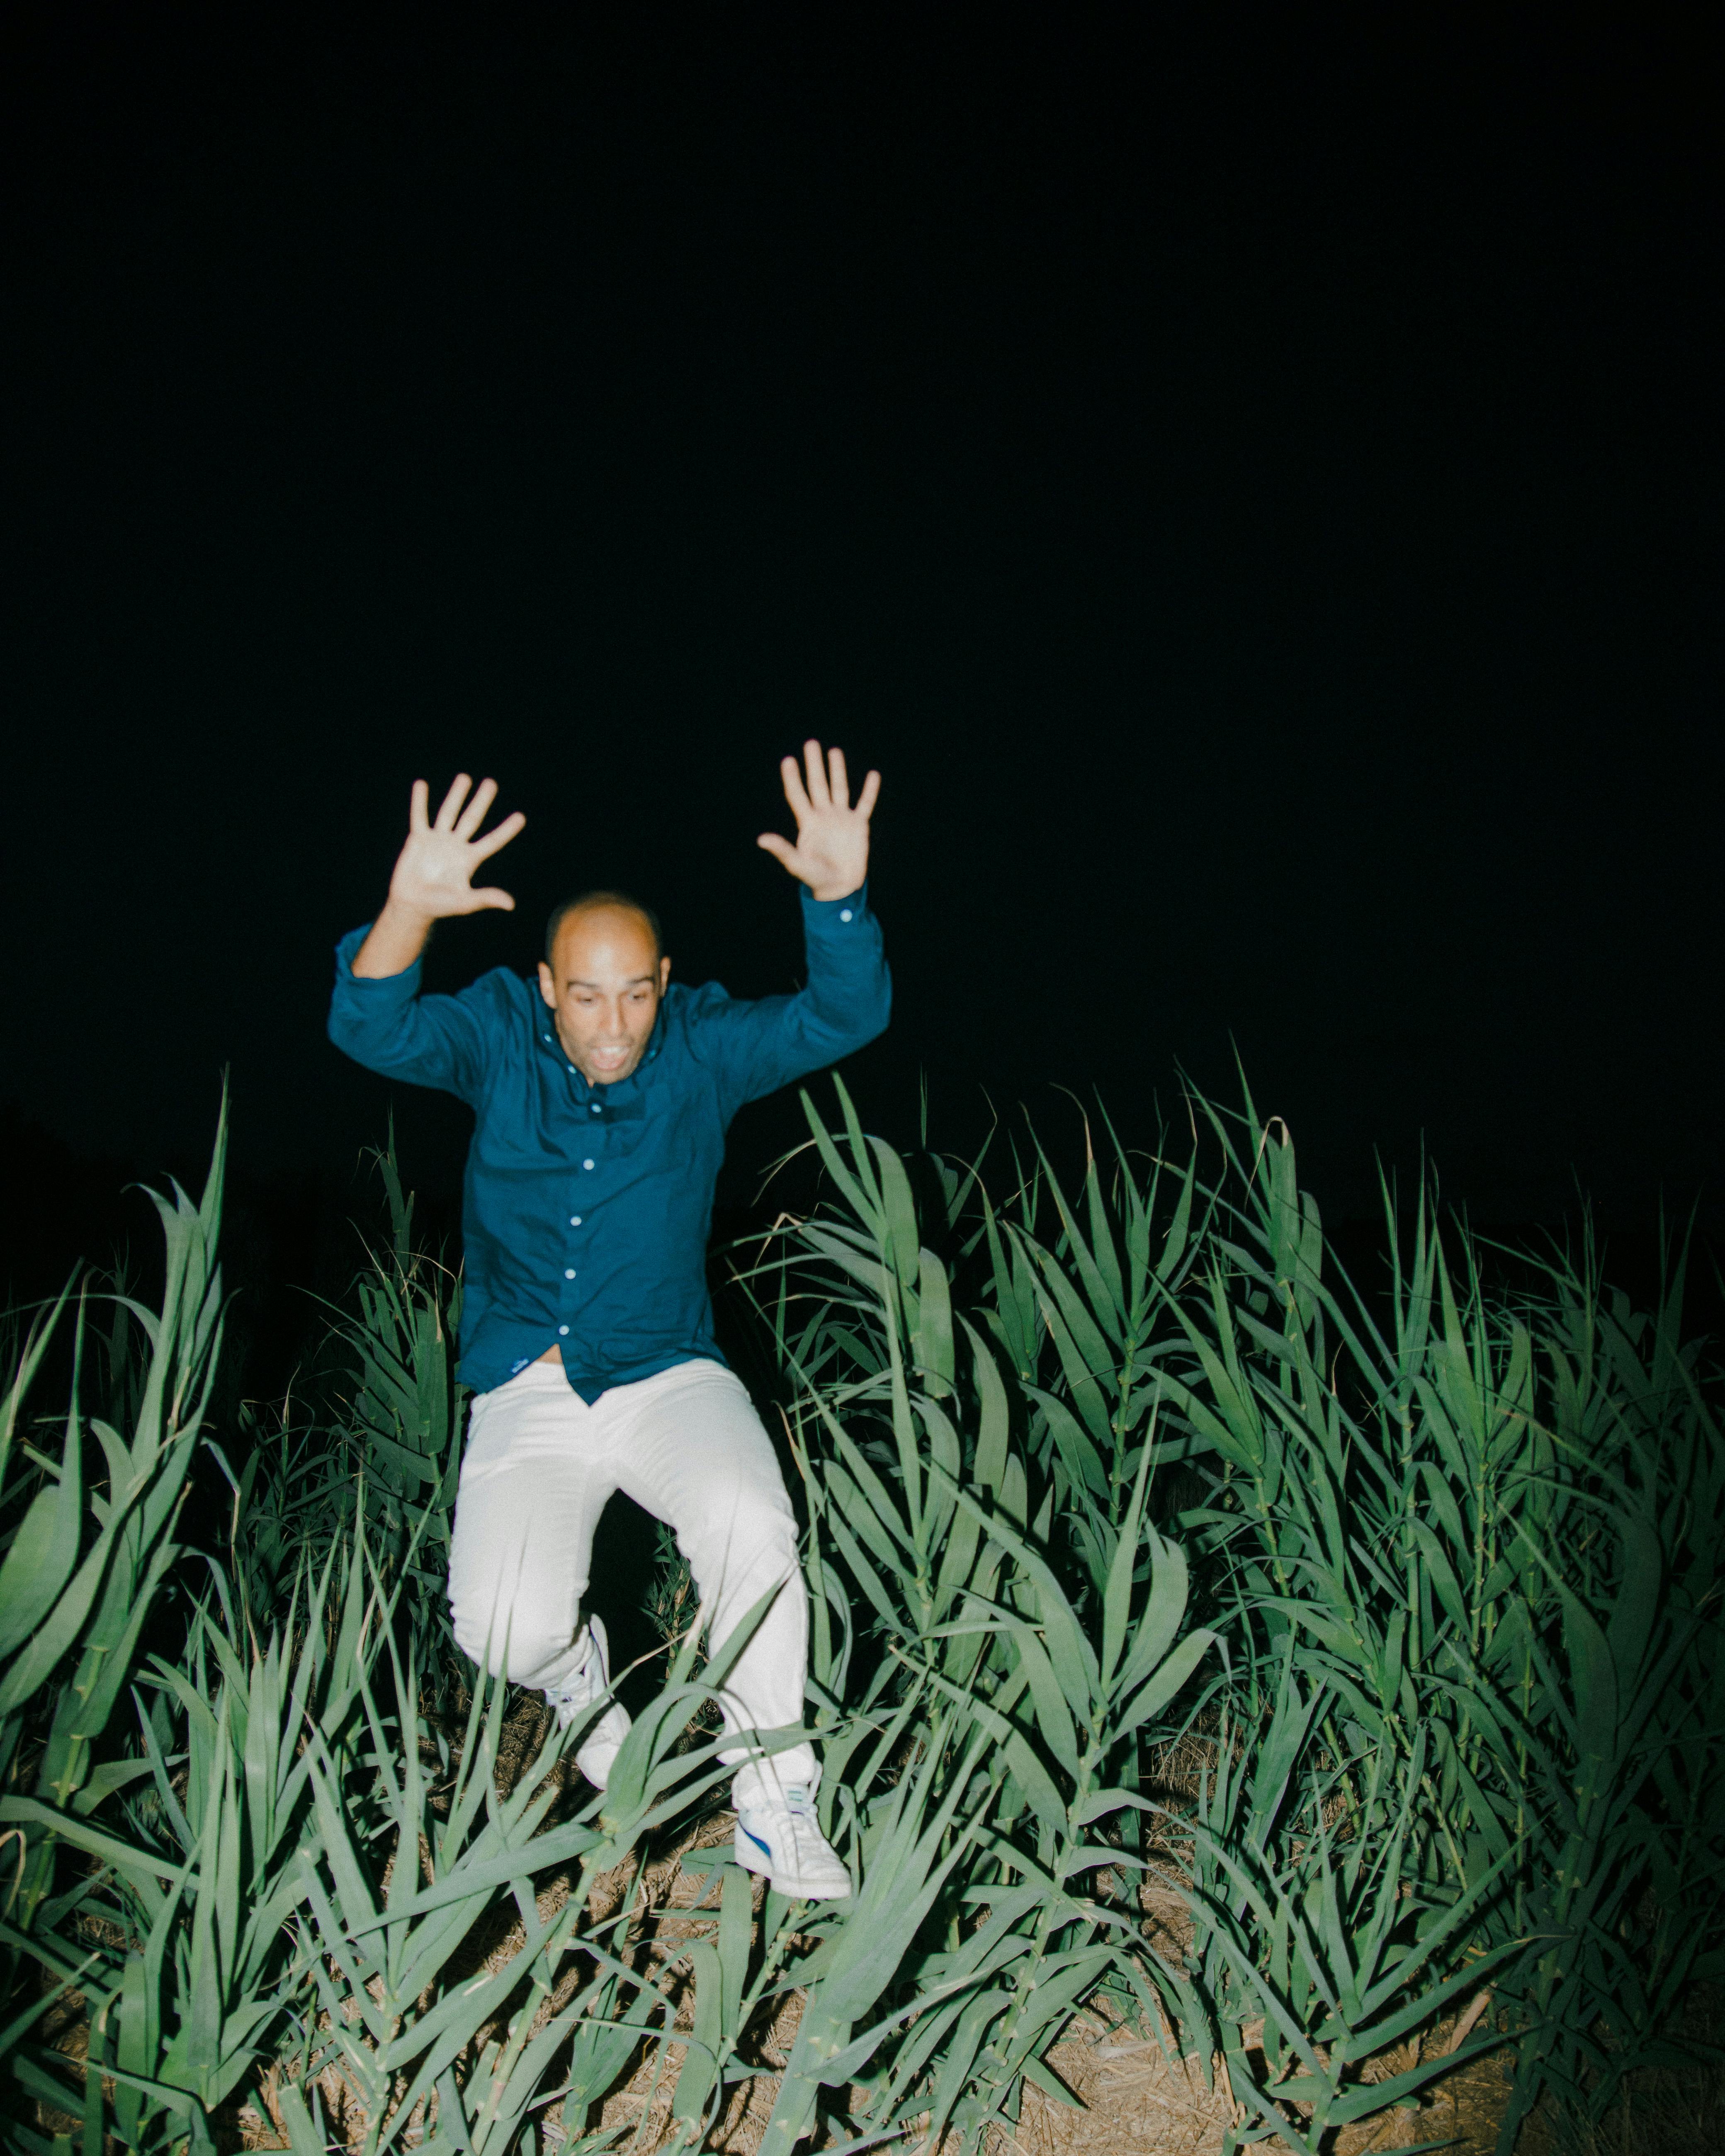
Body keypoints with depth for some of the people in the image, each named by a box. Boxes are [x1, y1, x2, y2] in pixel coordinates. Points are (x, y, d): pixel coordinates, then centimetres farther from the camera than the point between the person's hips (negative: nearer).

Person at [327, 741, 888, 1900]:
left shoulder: (704, 1047, -2)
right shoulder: (500, 1034, -2)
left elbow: (841, 1020, -15)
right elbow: (374, 1031, -19)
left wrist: (840, 900, -35)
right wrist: (409, 912, -40)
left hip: (670, 1378, 0)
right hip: (527, 1393, 1)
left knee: (753, 1528, -30)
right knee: (505, 1630, -19)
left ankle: (774, 1800, -9)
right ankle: (579, 1672, 21)